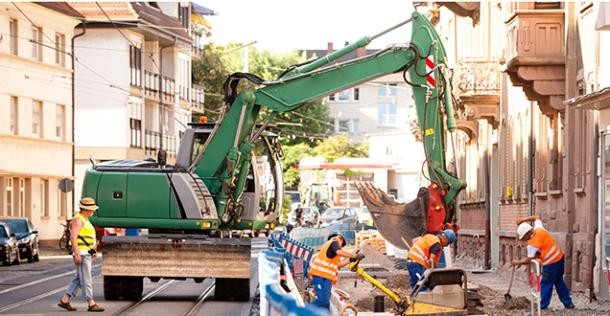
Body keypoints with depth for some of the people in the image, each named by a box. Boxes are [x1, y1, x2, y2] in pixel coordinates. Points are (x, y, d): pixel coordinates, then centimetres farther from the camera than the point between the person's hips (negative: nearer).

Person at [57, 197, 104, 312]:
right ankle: (91, 304, -4)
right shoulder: (78, 220, -14)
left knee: (78, 279, 10)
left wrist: (92, 251, 20)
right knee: (86, 280, -6)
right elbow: (73, 237, -21)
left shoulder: (84, 220, 18)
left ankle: (64, 300, 12)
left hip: (86, 254, 10)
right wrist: (77, 254, -25)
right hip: (81, 253, -10)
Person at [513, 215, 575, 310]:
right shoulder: (539, 229, -1)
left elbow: (528, 260, -12)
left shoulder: (532, 244, -19)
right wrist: (523, 220, 12)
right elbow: (537, 217, 19)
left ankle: (542, 306, 7)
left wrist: (517, 262, 3)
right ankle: (568, 303, 23)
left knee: (545, 285, 3)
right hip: (560, 257, 8)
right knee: (559, 282, 19)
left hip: (551, 264, -8)